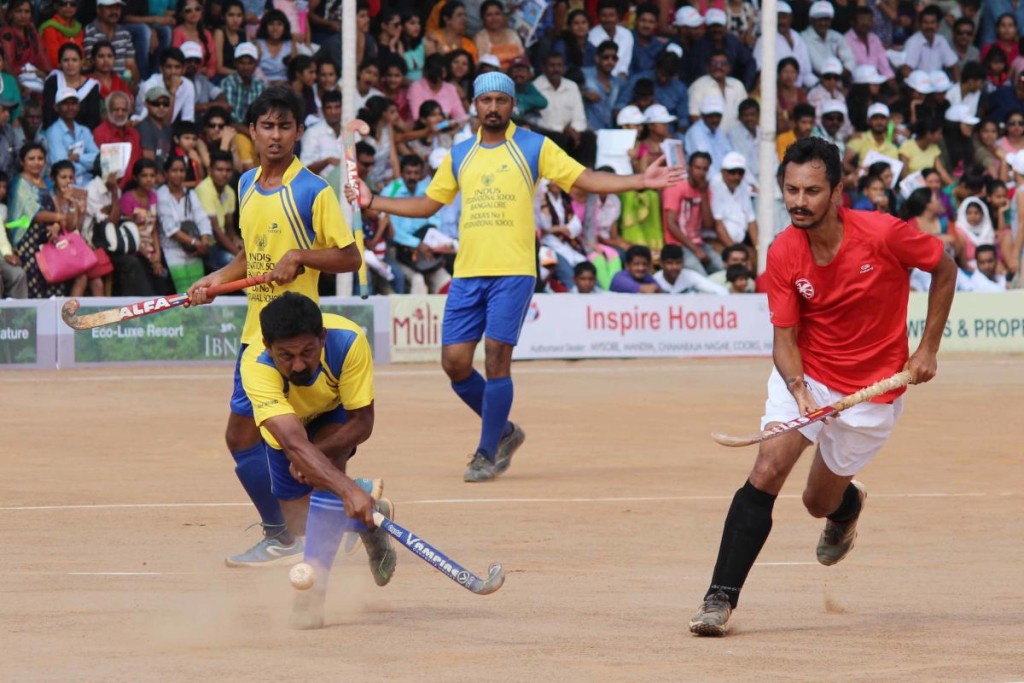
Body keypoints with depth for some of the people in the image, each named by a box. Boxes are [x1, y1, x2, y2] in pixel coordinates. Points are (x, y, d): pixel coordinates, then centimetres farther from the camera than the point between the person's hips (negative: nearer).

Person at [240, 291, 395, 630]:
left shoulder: (349, 342, -41)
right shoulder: (256, 368, -45)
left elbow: (362, 424, -30)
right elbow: (294, 443, -56)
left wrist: (313, 454, -45)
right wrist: (348, 489, -68)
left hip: (336, 414, -1)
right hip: (289, 421, 1)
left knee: (327, 463, -32)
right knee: (301, 523, 4)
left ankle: (313, 585, -28)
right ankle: (373, 515, 36)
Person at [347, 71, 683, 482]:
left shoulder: (534, 148, 4)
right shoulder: (459, 156, 16)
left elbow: (586, 179, 1)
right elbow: (427, 204, 25)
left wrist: (641, 182, -11)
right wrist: (373, 202, 19)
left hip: (513, 272, -4)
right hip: (467, 274, 4)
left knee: (496, 357, -9)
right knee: (454, 362, -1)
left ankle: (489, 454, 3)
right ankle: (503, 430, 22)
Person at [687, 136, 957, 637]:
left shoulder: (883, 234, -22)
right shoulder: (783, 254, -15)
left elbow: (944, 269, -4)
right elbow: (785, 338, -13)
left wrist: (928, 348, -6)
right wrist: (800, 390, -33)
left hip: (872, 388, -1)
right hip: (806, 374, 1)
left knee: (821, 502, 9)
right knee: (767, 470, -20)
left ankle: (849, 505, 50)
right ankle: (721, 598, -18)